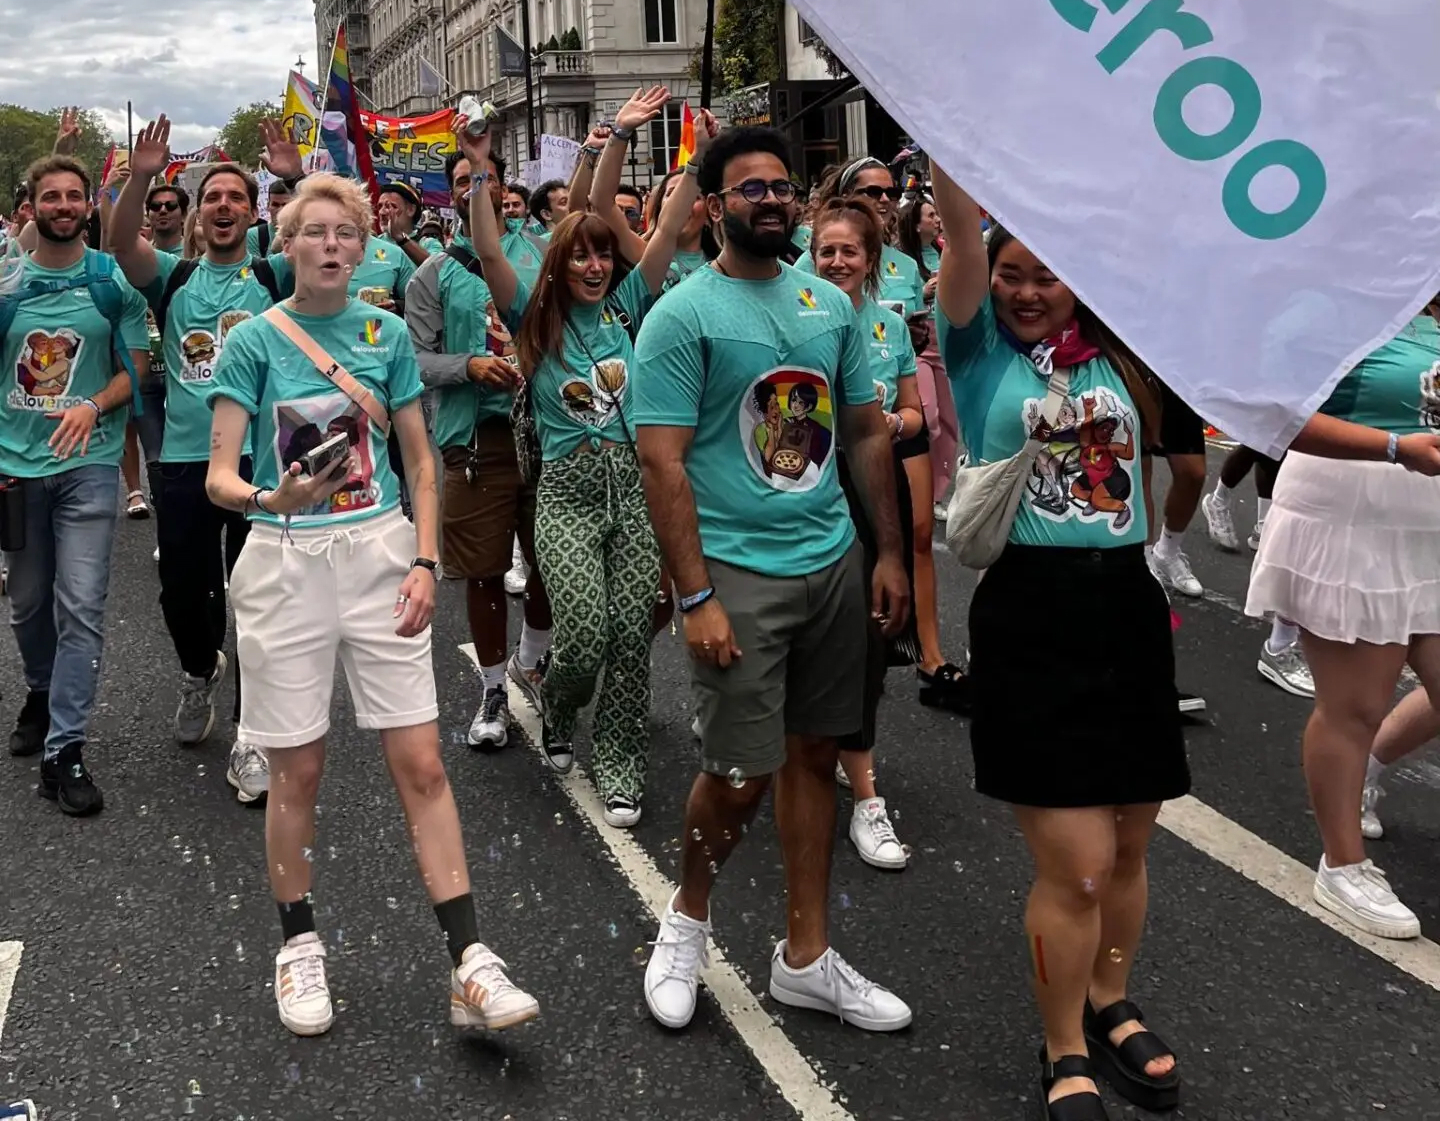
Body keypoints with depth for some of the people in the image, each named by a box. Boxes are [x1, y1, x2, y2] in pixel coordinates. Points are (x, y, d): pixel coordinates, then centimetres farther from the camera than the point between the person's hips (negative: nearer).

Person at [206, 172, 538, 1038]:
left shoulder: (387, 333, 6)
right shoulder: (255, 340, -2)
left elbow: (420, 461, 10)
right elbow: (220, 476, -7)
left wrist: (425, 562, -2)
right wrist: (272, 499, -29)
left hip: (380, 554, 2)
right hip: (285, 565, -2)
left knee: (422, 763, -2)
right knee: (299, 771, 6)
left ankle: (470, 964, 0)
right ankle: (300, 947, 25)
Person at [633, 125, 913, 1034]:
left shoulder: (831, 303, 10)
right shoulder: (683, 316, -8)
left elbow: (869, 431, 15)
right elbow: (661, 461, -13)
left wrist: (891, 553, 10)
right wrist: (695, 597, -18)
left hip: (834, 562, 6)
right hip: (739, 572, -6)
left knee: (814, 754, 11)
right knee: (742, 773, -4)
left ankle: (806, 957, 24)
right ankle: (688, 917, 26)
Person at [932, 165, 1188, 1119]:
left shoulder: (1115, 351, 9)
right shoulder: (980, 345, -1)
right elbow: (962, 230, -13)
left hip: (1129, 606, 4)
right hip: (1029, 613, -4)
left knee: (1128, 844, 14)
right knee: (1075, 863, -5)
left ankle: (1110, 1004, 39)